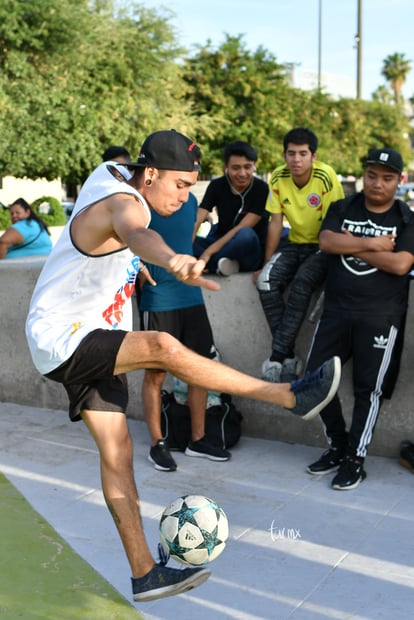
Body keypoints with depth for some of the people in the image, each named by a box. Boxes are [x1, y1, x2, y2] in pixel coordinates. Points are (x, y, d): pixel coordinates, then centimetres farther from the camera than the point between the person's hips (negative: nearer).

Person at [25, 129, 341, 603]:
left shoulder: (119, 187, 10)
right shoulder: (123, 204, -21)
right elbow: (137, 233, -48)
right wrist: (173, 260, -69)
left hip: (91, 342, 10)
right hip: (61, 338, -10)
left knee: (116, 453, 4)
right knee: (162, 347, -33)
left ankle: (144, 574, 8)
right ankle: (293, 398, -31)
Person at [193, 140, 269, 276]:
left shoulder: (261, 189, -12)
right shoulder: (217, 185, -2)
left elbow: (243, 227, -20)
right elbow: (196, 221, -13)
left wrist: (209, 252, -27)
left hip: (250, 251, -4)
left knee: (246, 235, -38)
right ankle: (220, 263, -33)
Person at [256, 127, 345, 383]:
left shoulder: (326, 176, -19)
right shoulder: (278, 178, -6)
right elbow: (276, 223, -1)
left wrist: (332, 262, -20)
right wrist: (265, 265, -1)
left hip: (323, 247, -4)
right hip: (294, 244, 4)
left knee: (301, 284, -32)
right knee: (266, 281, -23)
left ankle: (278, 357, -25)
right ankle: (289, 357, -18)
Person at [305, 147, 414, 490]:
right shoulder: (342, 209, 10)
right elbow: (326, 242, -8)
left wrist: (352, 248, -7)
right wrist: (372, 243, -11)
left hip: (380, 316, -3)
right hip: (336, 310, 3)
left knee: (367, 388, 0)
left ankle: (355, 460, 12)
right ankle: (338, 446, 23)